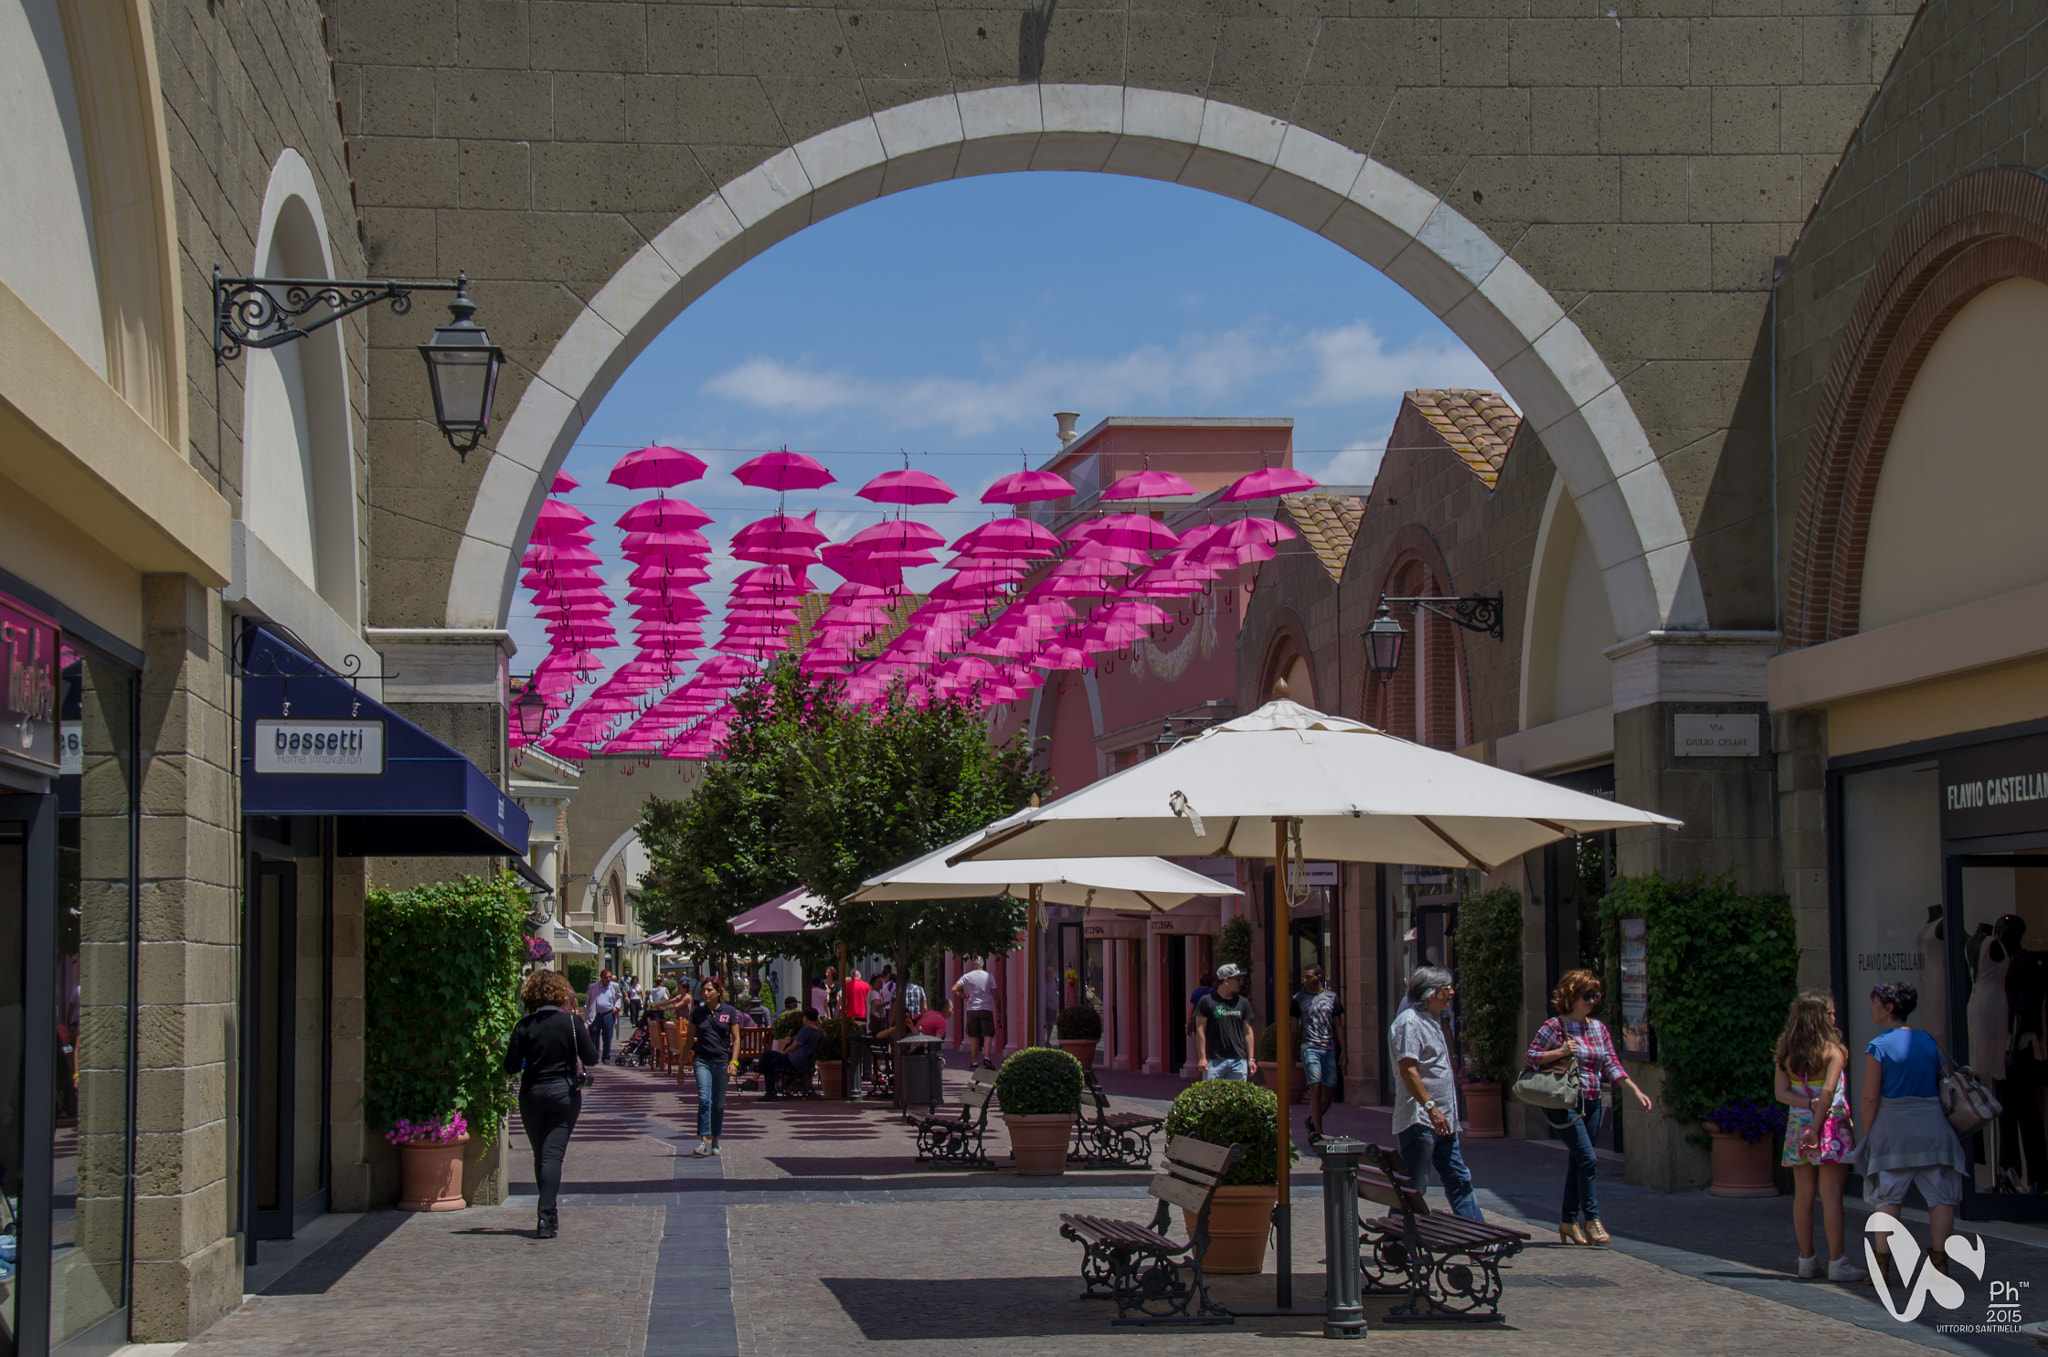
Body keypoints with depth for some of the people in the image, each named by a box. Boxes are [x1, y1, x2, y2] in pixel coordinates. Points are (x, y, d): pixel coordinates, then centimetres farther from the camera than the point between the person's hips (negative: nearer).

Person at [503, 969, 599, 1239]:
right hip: (564, 1093, -1)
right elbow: (591, 1058, -5)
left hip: (532, 1095, 1)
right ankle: (546, 1217, -17)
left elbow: (511, 1066, -6)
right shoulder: (572, 1022, -7)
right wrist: (585, 1035, 13)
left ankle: (549, 1213, 23)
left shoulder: (524, 1026, -5)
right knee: (553, 1154, -4)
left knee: (541, 1156, 15)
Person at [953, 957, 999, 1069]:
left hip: (972, 1009, 1)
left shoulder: (966, 977, 2)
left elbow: (954, 990, -8)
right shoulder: (989, 977, 2)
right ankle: (986, 1058, -23)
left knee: (974, 1037, 8)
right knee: (988, 1035, -5)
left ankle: (974, 1061, 11)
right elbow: (995, 995, 2)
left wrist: (964, 996, 5)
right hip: (987, 1009, -1)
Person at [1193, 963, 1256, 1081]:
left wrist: (1251, 1058, 11)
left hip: (1238, 1060, 4)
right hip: (1214, 1060, -4)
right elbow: (1200, 1030, -2)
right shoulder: (1207, 1001, -1)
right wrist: (1202, 1057, -7)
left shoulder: (1243, 1002, 12)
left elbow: (1247, 1032, 15)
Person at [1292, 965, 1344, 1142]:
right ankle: (1317, 1131, -11)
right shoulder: (1298, 999, 6)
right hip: (1310, 1047, -2)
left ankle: (1313, 1122, 26)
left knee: (1330, 1091, 4)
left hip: (1330, 1048, 3)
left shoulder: (1332, 997, 9)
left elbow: (1337, 1024, 12)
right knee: (1316, 1087, -13)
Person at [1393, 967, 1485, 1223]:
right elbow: (1408, 1069, -23)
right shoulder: (1409, 1022, -14)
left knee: (1459, 1180, 13)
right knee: (1412, 1186, -5)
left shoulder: (1433, 1021, 17)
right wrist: (1431, 1107, -27)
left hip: (1441, 1122, 10)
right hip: (1419, 1121, -10)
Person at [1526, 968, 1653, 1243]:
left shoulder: (1599, 1028, 12)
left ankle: (1568, 1221, 18)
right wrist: (1561, 1052, -18)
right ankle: (1592, 1218, -9)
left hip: (1591, 1104, 6)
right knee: (1588, 1159, -14)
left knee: (1577, 1163, 10)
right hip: (1564, 1104, -6)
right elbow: (1532, 1056, -4)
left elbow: (1612, 1066, 11)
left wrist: (1636, 1092, 2)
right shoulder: (1554, 1027, -5)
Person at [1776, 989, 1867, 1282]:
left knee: (1803, 1195, 9)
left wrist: (1809, 1103, -11)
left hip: (1798, 1123, 5)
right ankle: (1837, 1263, -4)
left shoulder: (1786, 1052, 6)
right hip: (1831, 1124, -5)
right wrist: (1817, 1127, -15)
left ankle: (1807, 1260, 13)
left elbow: (1781, 1092, -1)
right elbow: (1828, 1091, -16)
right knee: (1831, 1195, -4)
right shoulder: (1833, 1049, -9)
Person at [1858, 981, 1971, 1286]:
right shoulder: (1929, 1042, 7)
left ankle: (1882, 1264, -3)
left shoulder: (1878, 1047, -8)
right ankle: (1939, 1262, 3)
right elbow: (1944, 1085, 9)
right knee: (1940, 1197, 7)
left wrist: (1866, 1134, -1)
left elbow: (1870, 1098, -10)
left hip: (1892, 1126, -3)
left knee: (1887, 1198, 2)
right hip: (1932, 1124, 3)